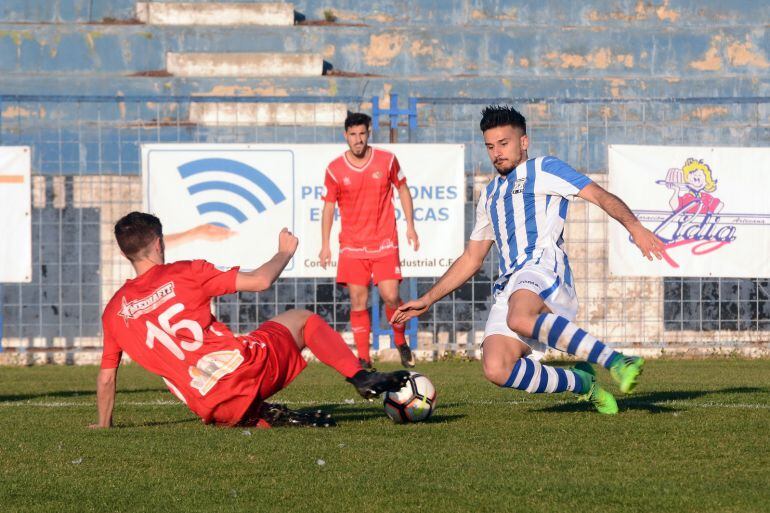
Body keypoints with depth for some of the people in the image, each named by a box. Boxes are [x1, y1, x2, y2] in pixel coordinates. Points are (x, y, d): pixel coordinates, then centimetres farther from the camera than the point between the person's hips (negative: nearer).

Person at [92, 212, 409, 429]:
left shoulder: (115, 311, 9)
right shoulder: (184, 274, -1)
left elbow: (106, 377, 15)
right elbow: (260, 281, 0)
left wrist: (104, 424, 31)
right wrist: (285, 252, 19)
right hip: (246, 366, -2)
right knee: (302, 319, 22)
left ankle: (266, 419, 0)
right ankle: (361, 378, 4)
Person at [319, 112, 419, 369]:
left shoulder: (387, 160, -1)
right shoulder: (335, 169, -1)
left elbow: (403, 190, 11)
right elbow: (328, 206, 6)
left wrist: (410, 227, 5)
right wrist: (325, 245, 1)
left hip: (385, 243, 0)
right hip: (352, 246, 1)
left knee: (390, 297, -9)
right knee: (358, 302, -3)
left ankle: (400, 341, 18)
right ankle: (363, 360, 3)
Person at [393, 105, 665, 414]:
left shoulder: (544, 170, 12)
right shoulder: (490, 196, 31)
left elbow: (600, 196, 0)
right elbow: (471, 260, 36)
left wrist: (634, 226, -20)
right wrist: (427, 301, 29)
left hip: (543, 264, -6)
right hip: (508, 288, 6)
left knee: (519, 317, -42)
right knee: (496, 370, -21)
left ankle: (616, 362, -39)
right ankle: (583, 384, -3)